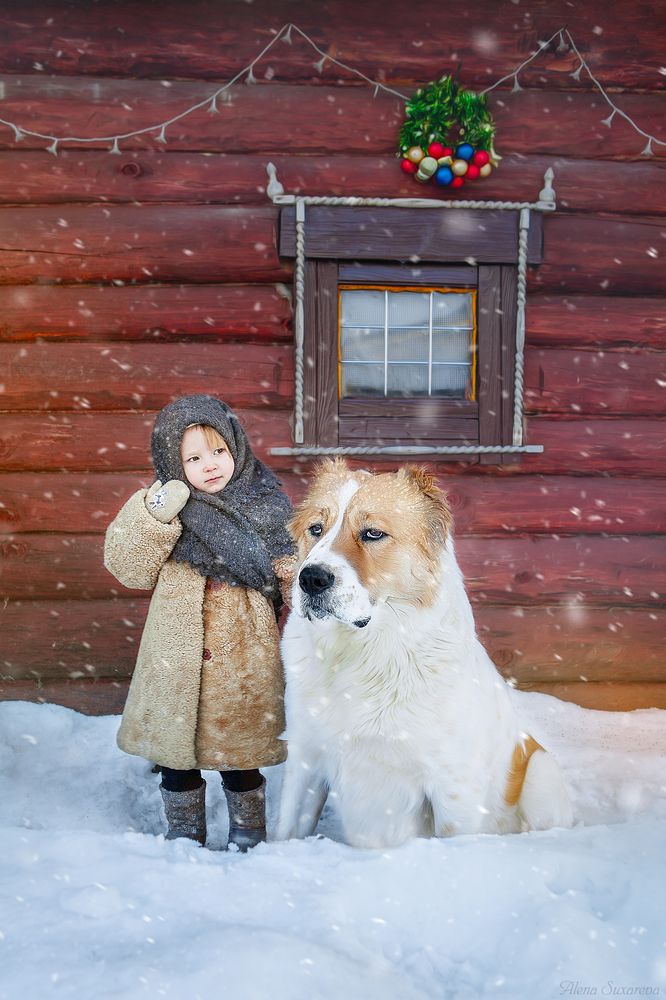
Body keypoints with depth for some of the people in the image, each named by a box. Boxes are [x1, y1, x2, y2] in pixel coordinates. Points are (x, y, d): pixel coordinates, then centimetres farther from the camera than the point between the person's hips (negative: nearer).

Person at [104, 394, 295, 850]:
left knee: (242, 758, 12)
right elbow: (129, 568, -9)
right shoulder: (167, 508, -2)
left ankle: (248, 835, 33)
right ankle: (184, 834, 35)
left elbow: (292, 569, 7)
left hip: (245, 661, -1)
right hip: (180, 660, 1)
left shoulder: (267, 505, -1)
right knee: (177, 756, 14)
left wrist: (293, 576, -16)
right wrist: (154, 514, -21)